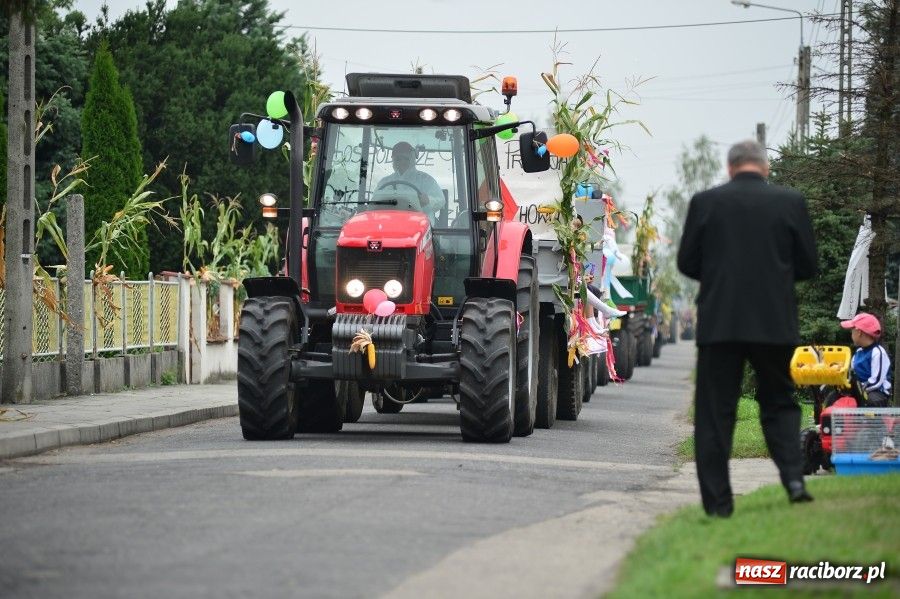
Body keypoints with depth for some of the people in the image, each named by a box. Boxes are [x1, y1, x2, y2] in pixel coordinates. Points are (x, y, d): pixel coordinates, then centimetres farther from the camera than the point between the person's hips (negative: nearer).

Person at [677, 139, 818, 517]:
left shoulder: (705, 202, -1)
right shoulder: (791, 202, 0)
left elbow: (687, 263, 2)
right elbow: (807, 265, 4)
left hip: (719, 321, -1)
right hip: (775, 322, 1)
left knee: (714, 413, 4)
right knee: (778, 402, 15)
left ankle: (717, 501, 0)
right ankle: (793, 477, -5)